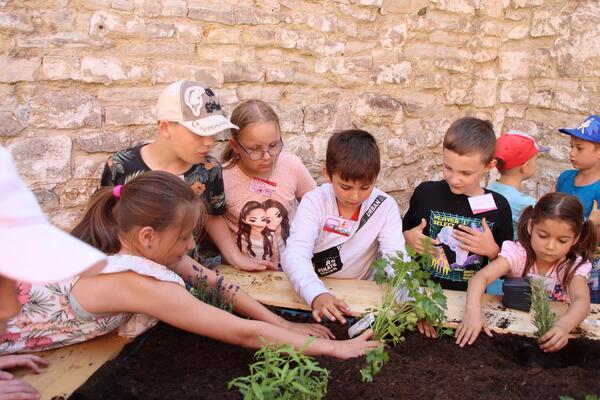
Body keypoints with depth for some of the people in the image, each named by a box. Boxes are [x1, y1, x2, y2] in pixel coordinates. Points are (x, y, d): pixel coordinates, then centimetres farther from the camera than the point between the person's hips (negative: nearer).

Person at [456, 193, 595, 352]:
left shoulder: (575, 265, -10)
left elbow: (581, 300, -28)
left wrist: (564, 326, -49)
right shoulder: (518, 253, -12)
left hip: (551, 331, 1)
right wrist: (473, 311, -45)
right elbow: (481, 277, -25)